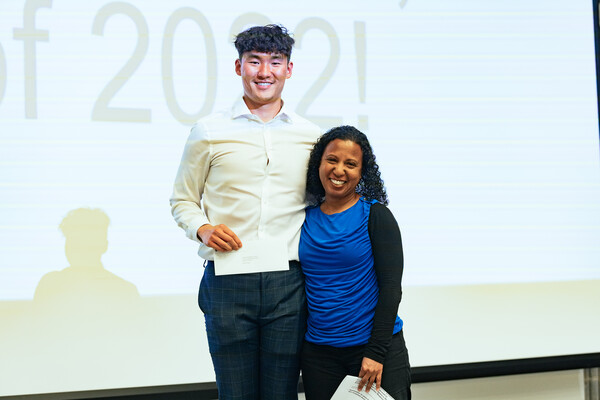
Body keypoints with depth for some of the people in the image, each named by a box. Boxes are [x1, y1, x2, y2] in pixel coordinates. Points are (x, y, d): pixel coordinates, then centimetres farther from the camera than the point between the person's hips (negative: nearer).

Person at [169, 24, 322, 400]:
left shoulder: (311, 136, 10)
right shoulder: (209, 131, 6)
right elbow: (182, 200, 12)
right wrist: (203, 229, -9)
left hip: (289, 282, 1)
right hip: (228, 281, -1)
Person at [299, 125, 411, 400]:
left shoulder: (375, 215, -5)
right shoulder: (305, 219, 5)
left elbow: (391, 288, -8)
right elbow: (302, 285, 12)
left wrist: (376, 352, -13)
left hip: (376, 348, -3)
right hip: (318, 353, 3)